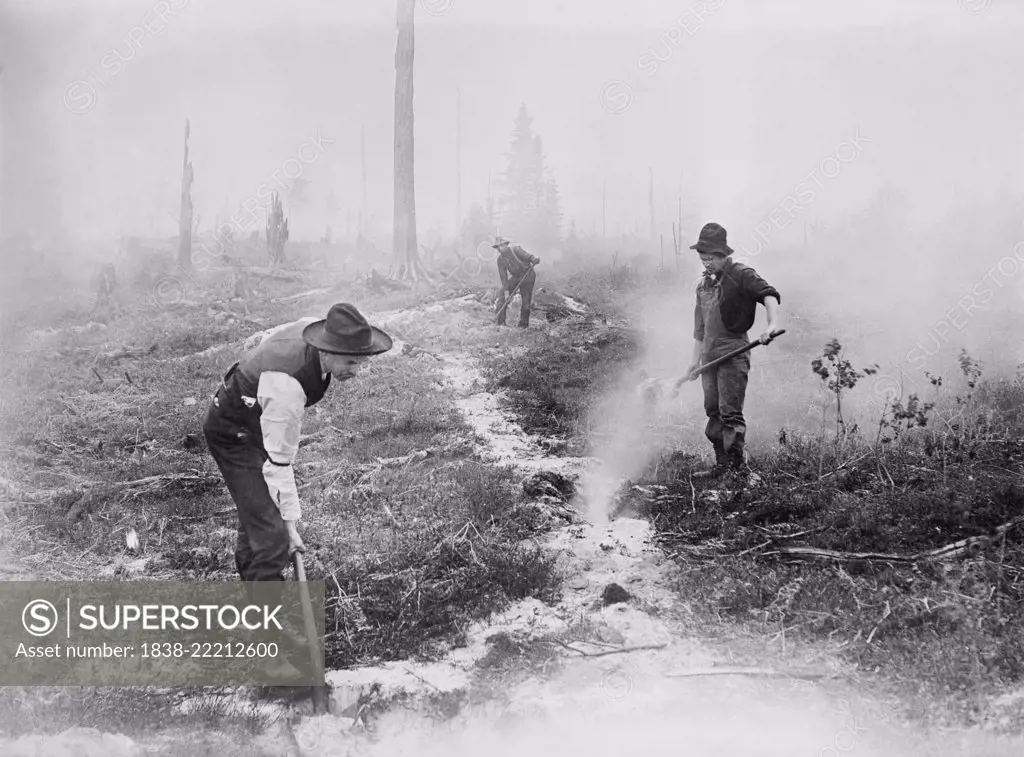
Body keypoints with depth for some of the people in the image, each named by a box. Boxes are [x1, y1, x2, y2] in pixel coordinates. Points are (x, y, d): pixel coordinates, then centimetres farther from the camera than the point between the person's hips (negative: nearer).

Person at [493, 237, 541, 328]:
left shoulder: (515, 249, -20)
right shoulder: (500, 259, -5)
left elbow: (528, 256, -24)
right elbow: (503, 276, -6)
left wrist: (535, 259, -48)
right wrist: (506, 291, -12)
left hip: (527, 275, -5)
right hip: (515, 276, 5)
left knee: (526, 300, -9)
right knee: (503, 295, -6)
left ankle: (523, 324, 4)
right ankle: (501, 322, -1)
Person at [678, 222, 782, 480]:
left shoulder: (741, 275, -5)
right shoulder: (703, 284, 18)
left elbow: (769, 295, -19)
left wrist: (772, 324, -37)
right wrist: (695, 359, 21)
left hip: (733, 353, -7)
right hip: (709, 355, 7)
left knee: (730, 411, -12)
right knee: (713, 410, 8)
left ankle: (739, 465, -8)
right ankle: (721, 463, 16)